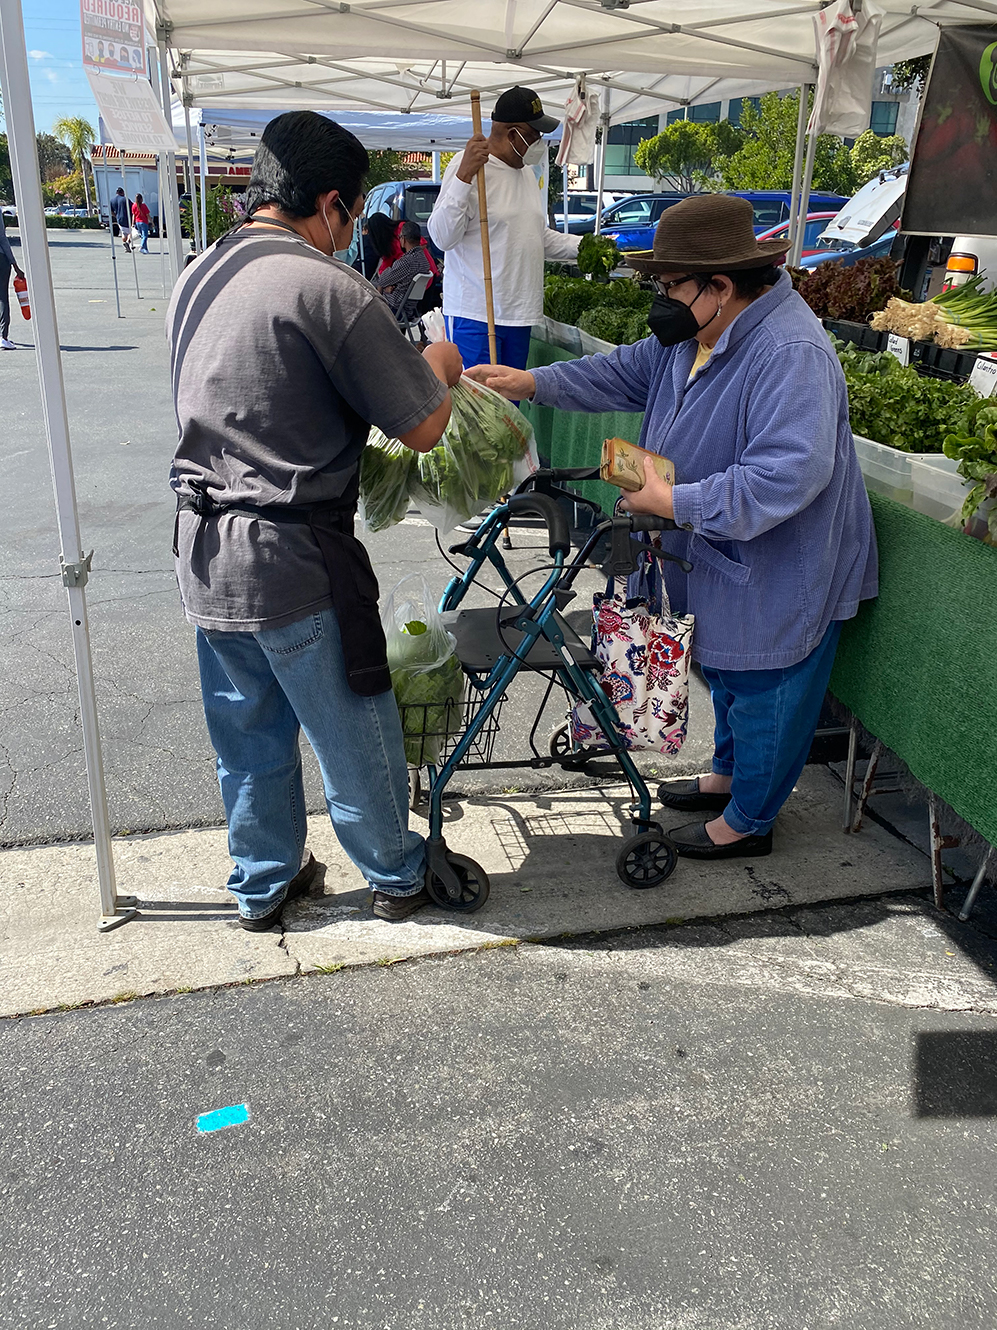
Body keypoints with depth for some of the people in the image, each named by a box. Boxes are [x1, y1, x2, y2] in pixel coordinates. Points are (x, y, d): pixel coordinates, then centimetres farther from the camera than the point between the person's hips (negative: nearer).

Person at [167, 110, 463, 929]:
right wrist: (435, 364, 8)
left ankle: (263, 885, 37)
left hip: (204, 555, 7)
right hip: (296, 563, -7)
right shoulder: (329, 287, -17)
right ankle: (398, 876, 32)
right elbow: (423, 427, -14)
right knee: (355, 733, 12)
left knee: (249, 735, 20)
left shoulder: (197, 277, 8)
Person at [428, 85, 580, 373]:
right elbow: (442, 237, -18)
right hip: (475, 315, -8)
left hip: (520, 314, 9)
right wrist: (464, 175, -27)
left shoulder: (526, 173, 17)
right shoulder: (469, 166, -10)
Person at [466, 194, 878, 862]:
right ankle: (729, 775, 50)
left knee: (763, 695, 8)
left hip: (783, 574, -10)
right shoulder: (701, 331, 2)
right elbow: (626, 373, 13)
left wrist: (671, 500, -34)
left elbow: (785, 476, -38)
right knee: (727, 672, 26)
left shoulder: (791, 355, -30)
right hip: (723, 556, 10)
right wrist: (532, 382, 2)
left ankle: (748, 821, 29)